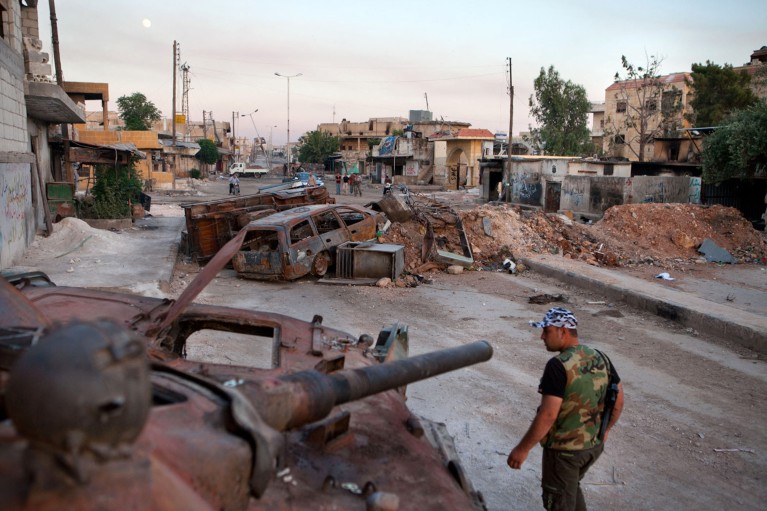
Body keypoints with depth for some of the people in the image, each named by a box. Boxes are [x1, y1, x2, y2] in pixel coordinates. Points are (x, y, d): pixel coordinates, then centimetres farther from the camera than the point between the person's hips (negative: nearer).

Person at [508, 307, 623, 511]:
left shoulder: (558, 365, -24)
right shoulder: (601, 359, -2)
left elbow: (547, 415, -26)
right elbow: (618, 401, 7)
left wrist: (523, 448, -18)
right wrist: (604, 430, 22)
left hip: (563, 449, -7)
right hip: (594, 445, 7)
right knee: (570, 486, 31)